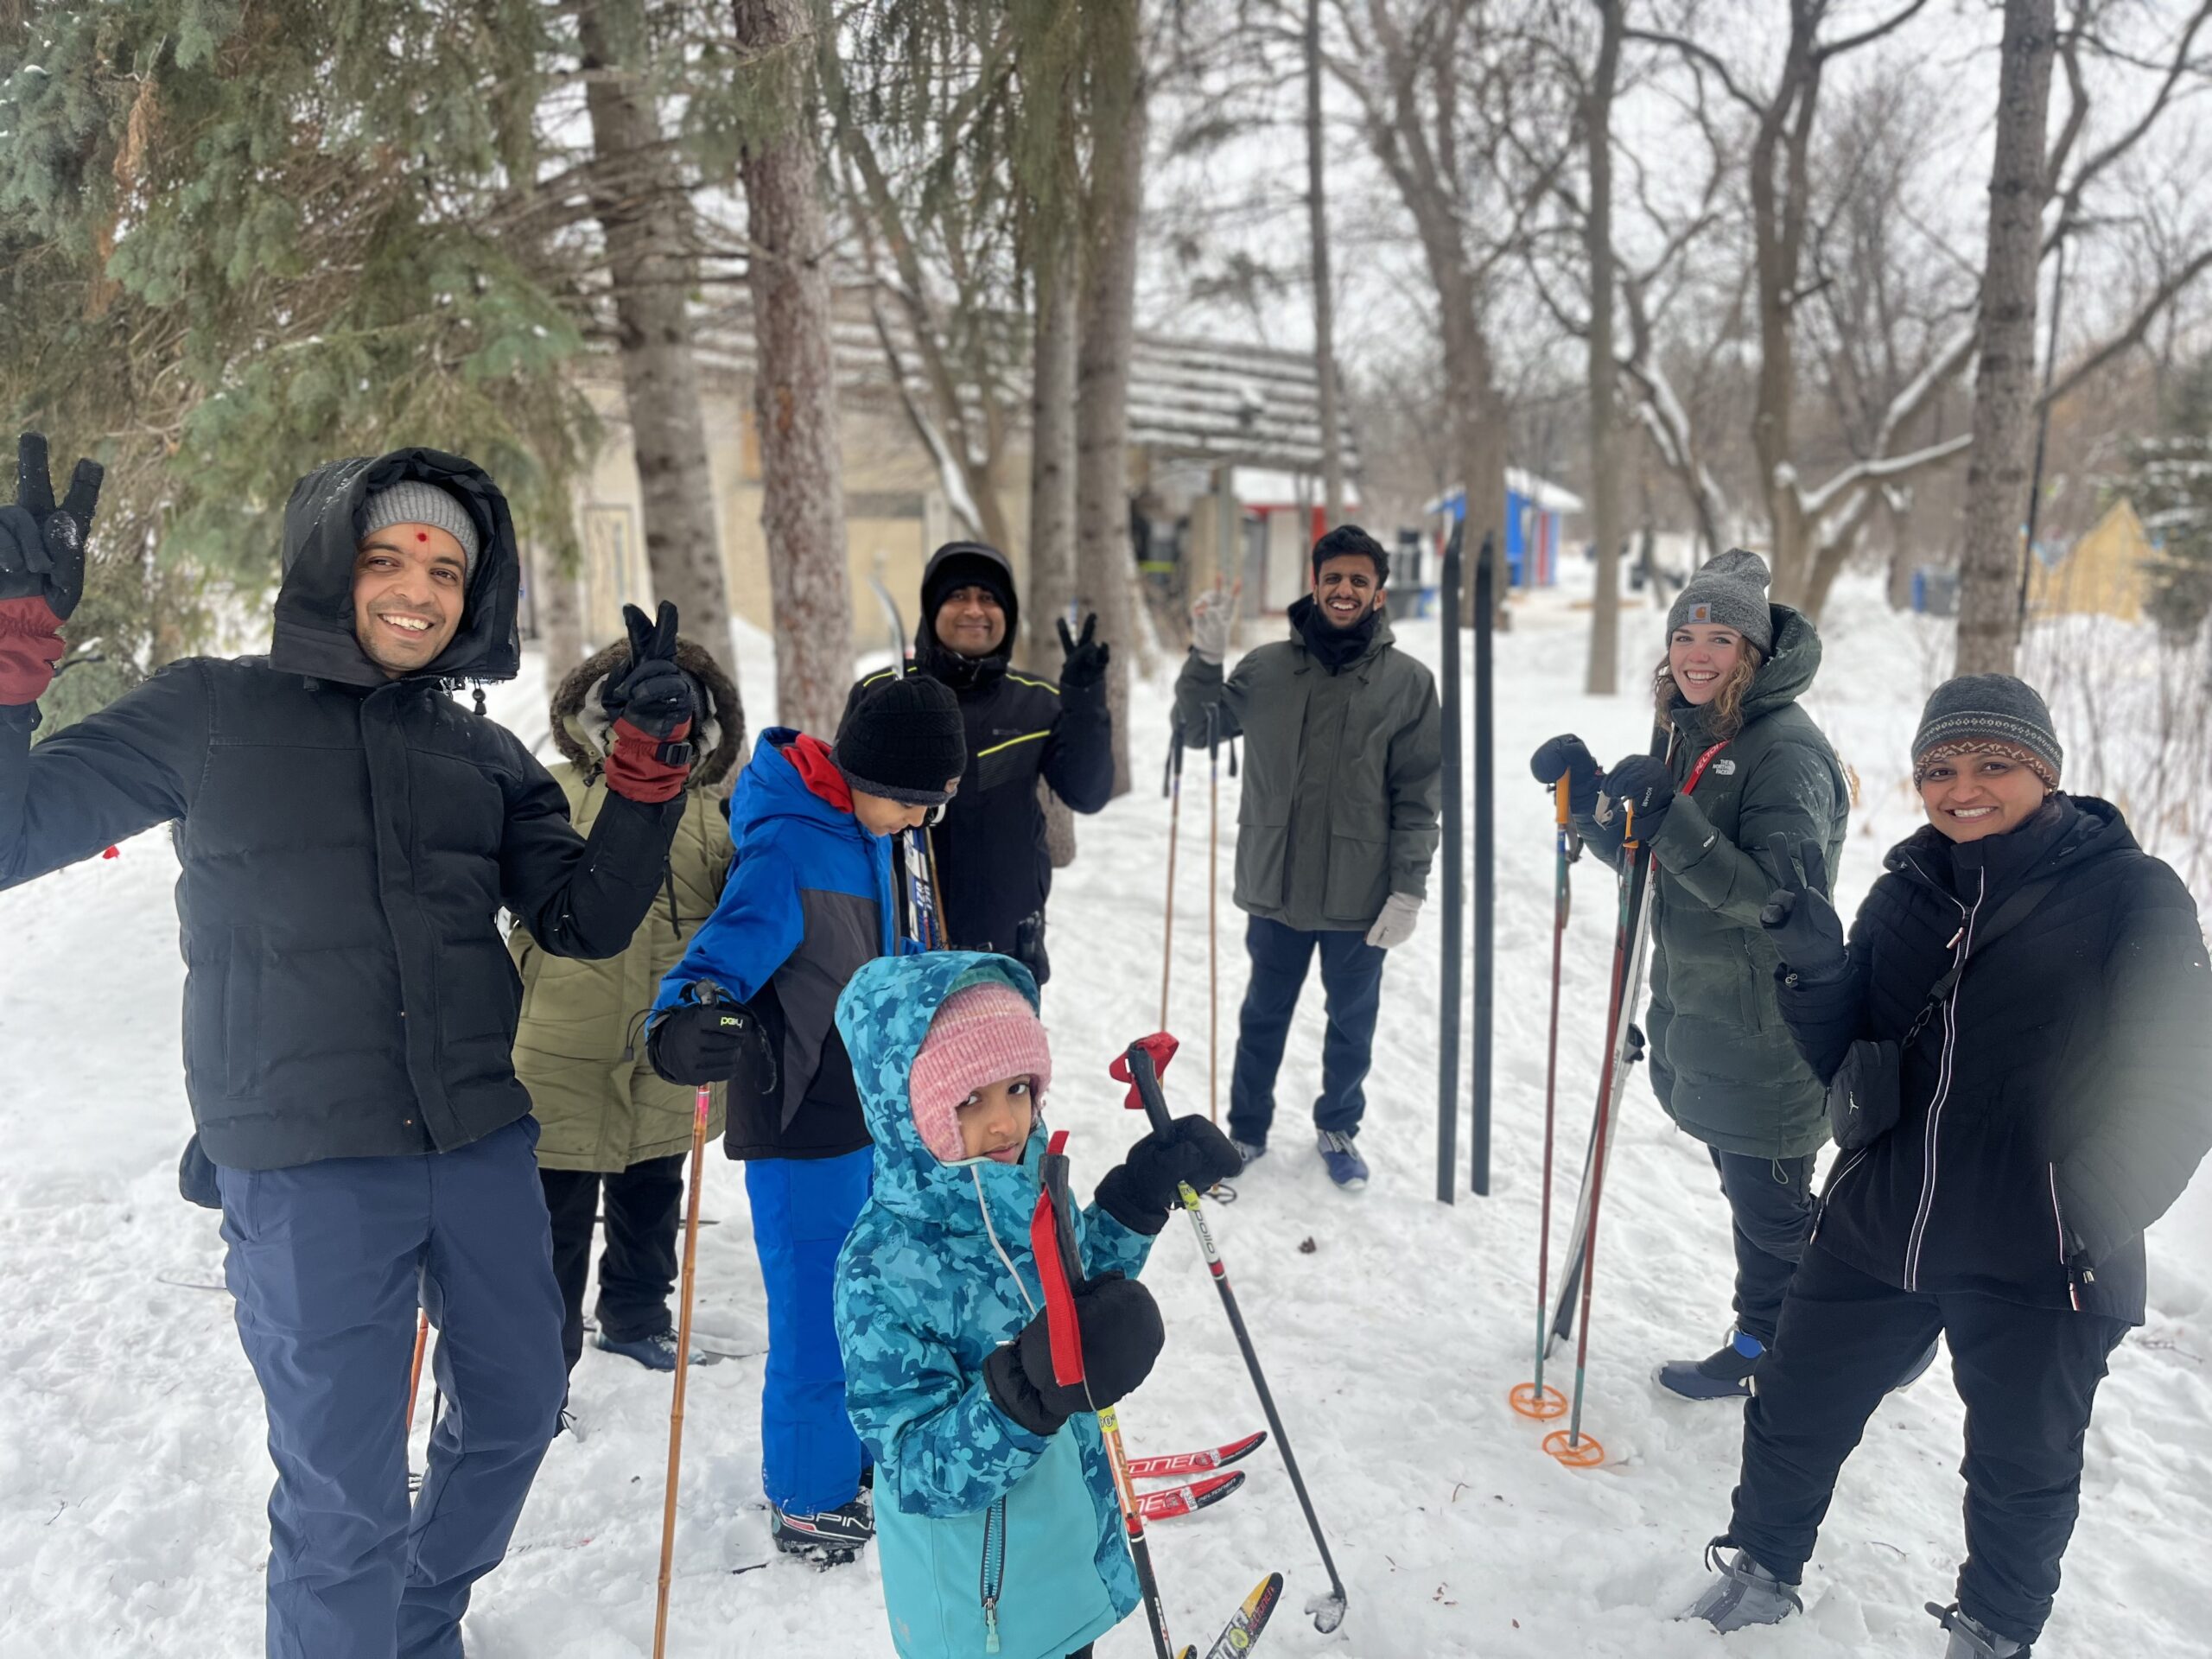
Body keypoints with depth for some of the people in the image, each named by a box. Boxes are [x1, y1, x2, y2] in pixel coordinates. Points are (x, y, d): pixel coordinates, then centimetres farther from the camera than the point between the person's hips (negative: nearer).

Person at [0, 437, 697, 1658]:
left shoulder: (487, 756, 7)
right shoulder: (212, 714, -3)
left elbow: (583, 922, 2)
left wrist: (646, 764, -9)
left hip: (483, 1148, 5)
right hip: (307, 1174, -5)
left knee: (516, 1412, 20)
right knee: (343, 1497, -1)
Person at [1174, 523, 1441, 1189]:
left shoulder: (1409, 681, -4)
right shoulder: (1268, 667, 0)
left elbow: (1419, 796, -4)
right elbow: (1197, 727, 6)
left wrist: (1408, 889, -8)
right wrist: (1206, 655, -9)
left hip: (1360, 896, -1)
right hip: (1275, 886, 1)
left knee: (1353, 1021, 15)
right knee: (1263, 1016, 15)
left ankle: (1338, 1128, 36)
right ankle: (1247, 1130, 33)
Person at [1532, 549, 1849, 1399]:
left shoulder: (1787, 749, -19)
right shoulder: (1693, 732, 7)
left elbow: (1777, 892, -28)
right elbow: (1653, 858, 12)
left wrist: (1672, 822, -37)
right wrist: (1586, 790, -4)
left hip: (1765, 1029, -9)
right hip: (1700, 1010, 9)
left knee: (1768, 1201, 7)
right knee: (1750, 1189, 22)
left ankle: (1767, 1348, 25)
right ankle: (1768, 1339, 38)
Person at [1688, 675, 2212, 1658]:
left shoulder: (2132, 894, -9)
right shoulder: (1906, 891, 3)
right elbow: (1836, 1059, 4)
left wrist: (2103, 1209, -19)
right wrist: (1815, 964, -15)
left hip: (2037, 1263, -4)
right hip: (1878, 1224, 4)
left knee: (2021, 1466, 16)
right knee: (1795, 1412, 15)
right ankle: (1761, 1574, 41)